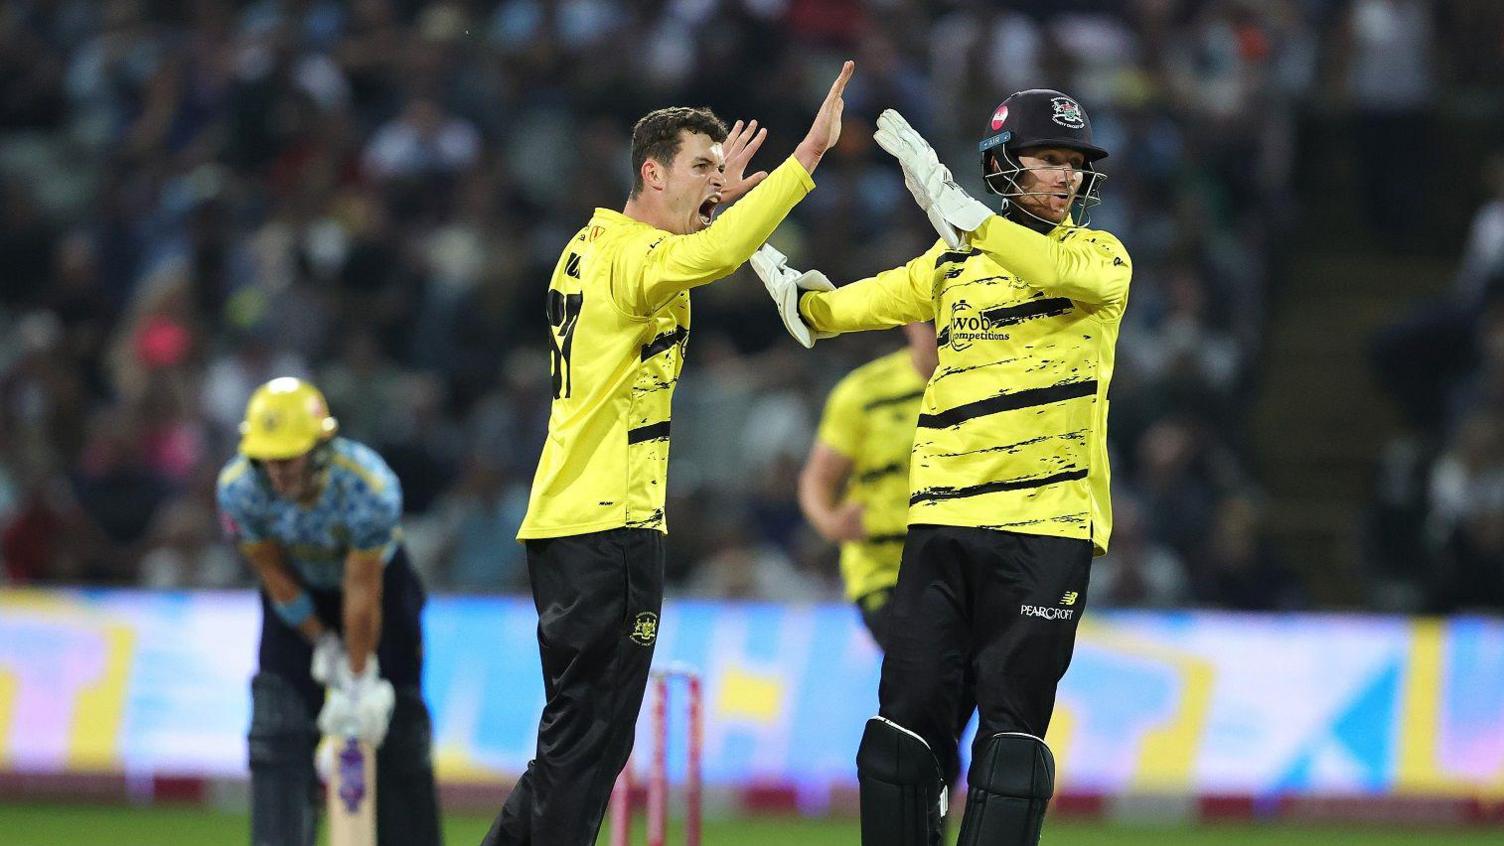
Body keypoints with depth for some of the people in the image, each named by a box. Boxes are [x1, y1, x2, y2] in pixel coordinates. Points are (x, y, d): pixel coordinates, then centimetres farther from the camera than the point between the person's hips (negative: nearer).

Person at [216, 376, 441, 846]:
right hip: (300, 591, 2)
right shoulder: (239, 487, -30)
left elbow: (363, 591, -27)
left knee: (399, 732, -2)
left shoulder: (370, 487, -37)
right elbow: (273, 574, -15)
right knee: (278, 730, -12)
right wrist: (324, 647, -10)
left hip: (378, 576, -2)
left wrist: (359, 680, -19)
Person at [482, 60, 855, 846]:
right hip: (611, 523, -10)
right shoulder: (634, 257, -12)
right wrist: (811, 151, -34)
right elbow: (712, 255, -34)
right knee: (588, 746, -9)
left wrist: (719, 196, 37)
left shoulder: (592, 247, 16)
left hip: (564, 519, 10)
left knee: (574, 741, 15)